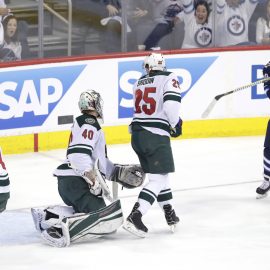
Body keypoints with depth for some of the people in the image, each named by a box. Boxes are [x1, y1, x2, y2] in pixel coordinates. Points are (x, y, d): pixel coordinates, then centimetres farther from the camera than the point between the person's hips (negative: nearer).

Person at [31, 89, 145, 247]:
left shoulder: (92, 126, 25)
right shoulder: (89, 123, -8)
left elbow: (99, 162, 28)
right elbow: (79, 154, -21)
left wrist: (120, 173, 21)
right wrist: (94, 181, -22)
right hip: (75, 182, -10)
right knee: (110, 220, -23)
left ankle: (47, 215, 17)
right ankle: (62, 229, -37)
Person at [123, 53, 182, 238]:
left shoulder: (139, 83, 15)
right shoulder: (169, 79, -4)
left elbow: (142, 108, 16)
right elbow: (171, 104, -18)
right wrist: (176, 124, -1)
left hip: (137, 134, 7)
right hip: (156, 135, -7)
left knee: (160, 173, 22)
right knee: (158, 179, -5)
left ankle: (170, 215, 27)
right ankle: (134, 217, -18)